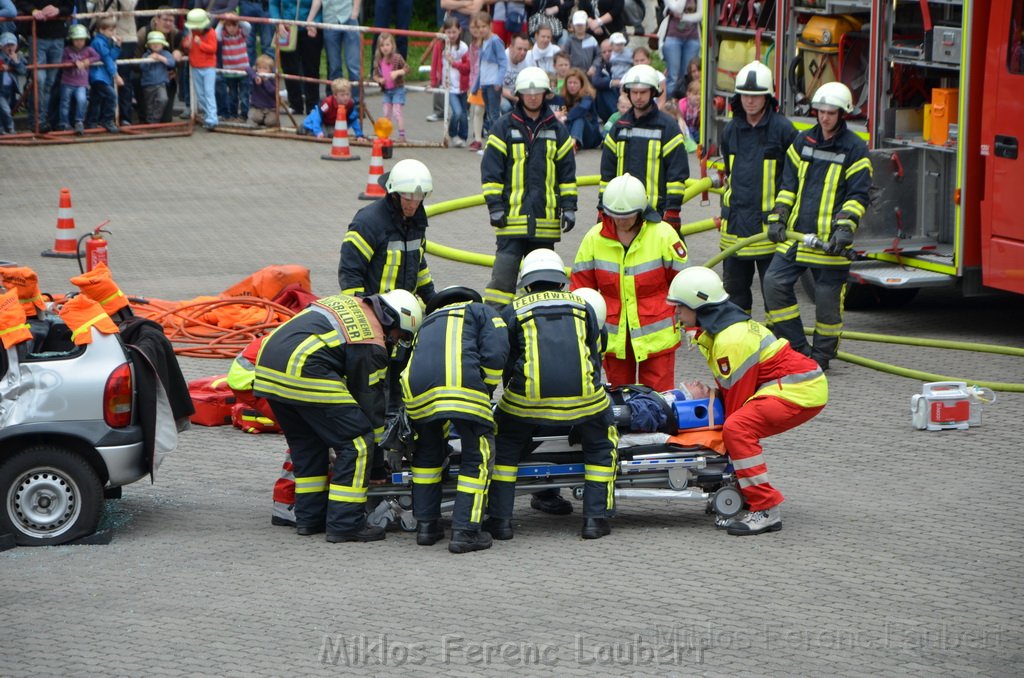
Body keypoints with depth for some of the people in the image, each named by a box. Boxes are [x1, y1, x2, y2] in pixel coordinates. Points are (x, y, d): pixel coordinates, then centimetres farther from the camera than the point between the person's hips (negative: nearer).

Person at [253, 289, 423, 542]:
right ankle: (344, 524, -2)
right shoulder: (371, 345, -1)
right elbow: (369, 398, 3)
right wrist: (378, 453, 12)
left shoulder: (349, 303, 24)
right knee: (357, 444, -2)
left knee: (307, 444, 24)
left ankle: (309, 519, 27)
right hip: (305, 371, -9)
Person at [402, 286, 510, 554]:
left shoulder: (427, 322, 41)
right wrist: (486, 392, 18)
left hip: (417, 389, 4)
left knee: (427, 451, 26)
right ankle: (465, 531, 2)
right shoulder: (483, 312, 26)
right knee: (477, 456, 8)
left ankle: (425, 525, 24)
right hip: (462, 382, -4)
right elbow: (495, 354, 6)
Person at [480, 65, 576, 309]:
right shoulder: (504, 127, 2)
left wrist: (568, 206, 7)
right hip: (512, 214, -3)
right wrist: (495, 206, -6)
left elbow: (567, 172, 14)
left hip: (546, 215, 3)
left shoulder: (557, 130, 10)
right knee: (505, 270, -8)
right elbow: (490, 169, 1)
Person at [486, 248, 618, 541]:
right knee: (602, 445, 25)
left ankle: (500, 519, 18)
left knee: (505, 446, 23)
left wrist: (522, 403, 34)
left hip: (529, 396, -1)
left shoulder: (513, 312, 15)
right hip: (583, 395, 1)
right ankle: (595, 518, 17)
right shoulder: (583, 307, 21)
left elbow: (506, 365, 18)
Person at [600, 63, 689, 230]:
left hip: (657, 209, -5)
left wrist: (673, 210, -9)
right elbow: (607, 171, 17)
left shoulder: (667, 127, 0)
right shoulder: (619, 127, 14)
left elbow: (678, 172, -3)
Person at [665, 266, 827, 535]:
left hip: (800, 391, -11)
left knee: (738, 428, -26)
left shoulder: (730, 340, -20)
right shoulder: (727, 325, 12)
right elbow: (733, 385, 18)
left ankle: (766, 510, -26)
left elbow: (737, 394, -15)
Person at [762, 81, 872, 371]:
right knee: (774, 282, -5)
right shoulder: (803, 142, 11)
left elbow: (858, 195, -4)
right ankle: (797, 347, 4)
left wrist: (845, 228, -17)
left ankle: (822, 355, 16)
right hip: (795, 234, 5)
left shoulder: (855, 149, -2)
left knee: (827, 297, 0)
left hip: (830, 240, -5)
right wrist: (777, 218, 4)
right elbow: (788, 184, 15)